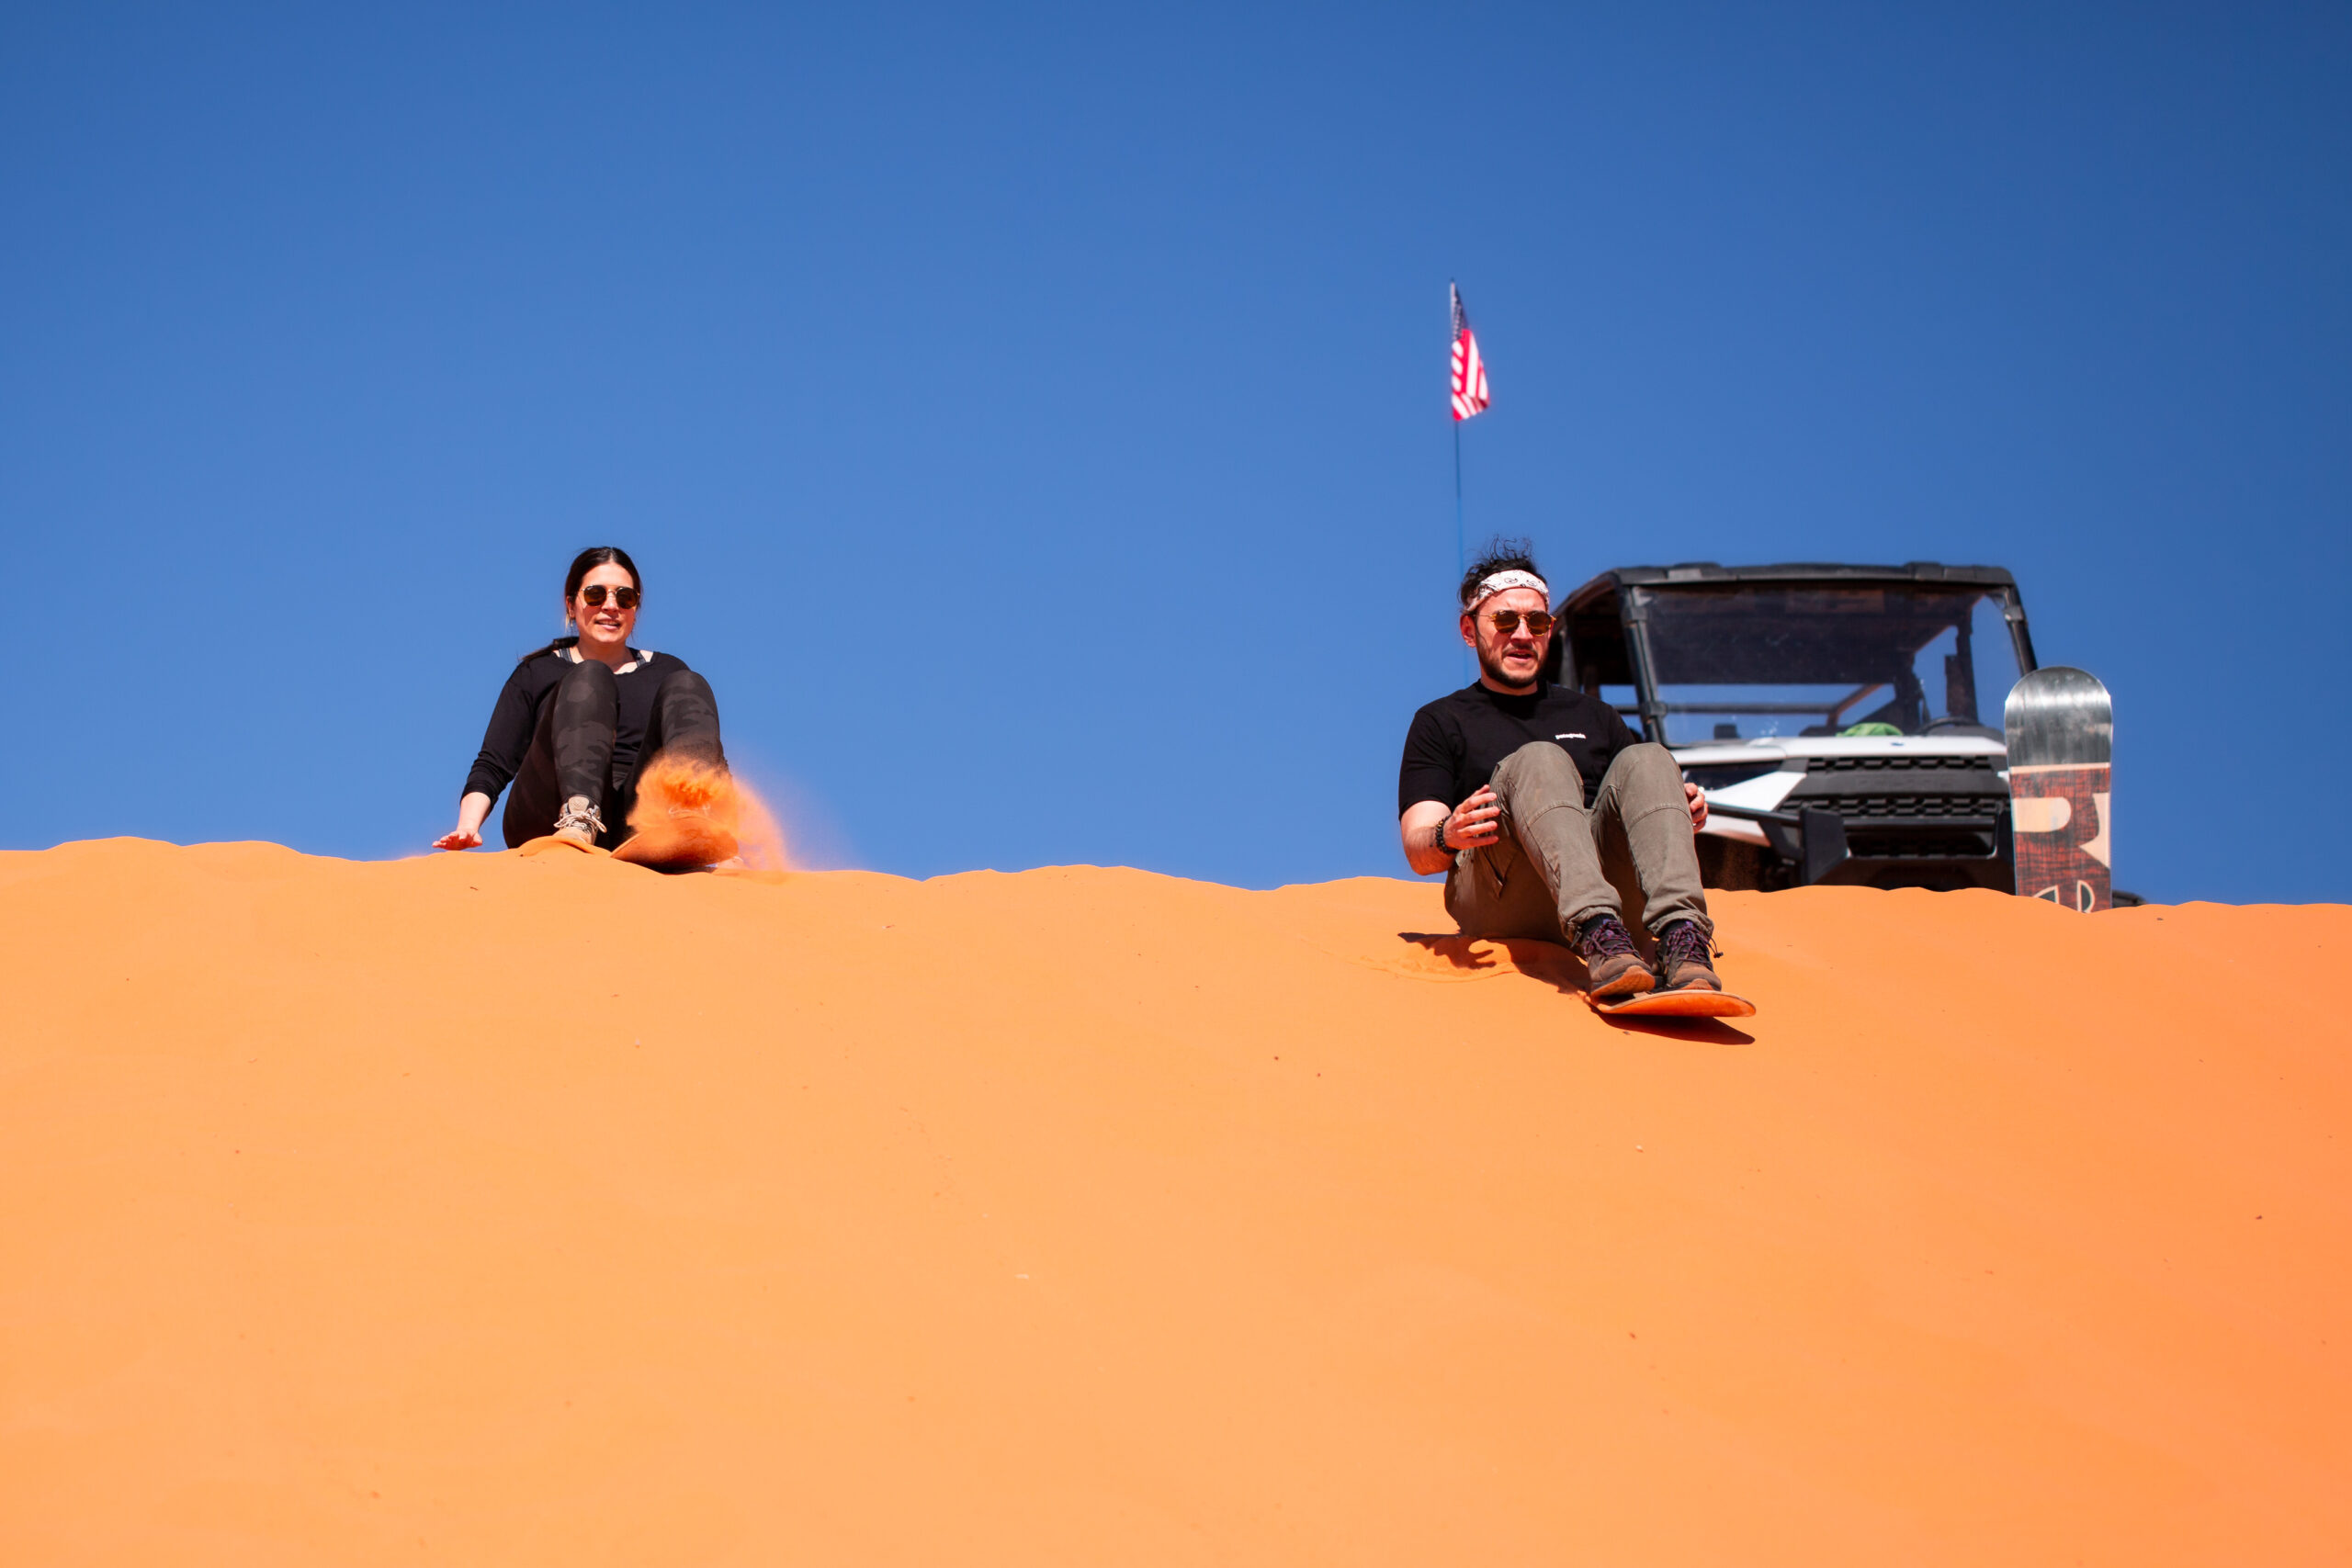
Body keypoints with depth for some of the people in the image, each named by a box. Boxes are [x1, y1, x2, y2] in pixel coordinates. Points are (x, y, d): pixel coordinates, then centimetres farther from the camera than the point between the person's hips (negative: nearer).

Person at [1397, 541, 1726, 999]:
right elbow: (1418, 852, 6)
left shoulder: (1592, 716, 32)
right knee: (1538, 763, -30)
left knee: (1645, 760, -23)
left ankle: (1682, 938, -50)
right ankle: (1598, 936, -58)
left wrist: (1683, 814, -2)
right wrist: (1448, 837, -19)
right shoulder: (1440, 723, 20)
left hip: (1607, 880, 3)